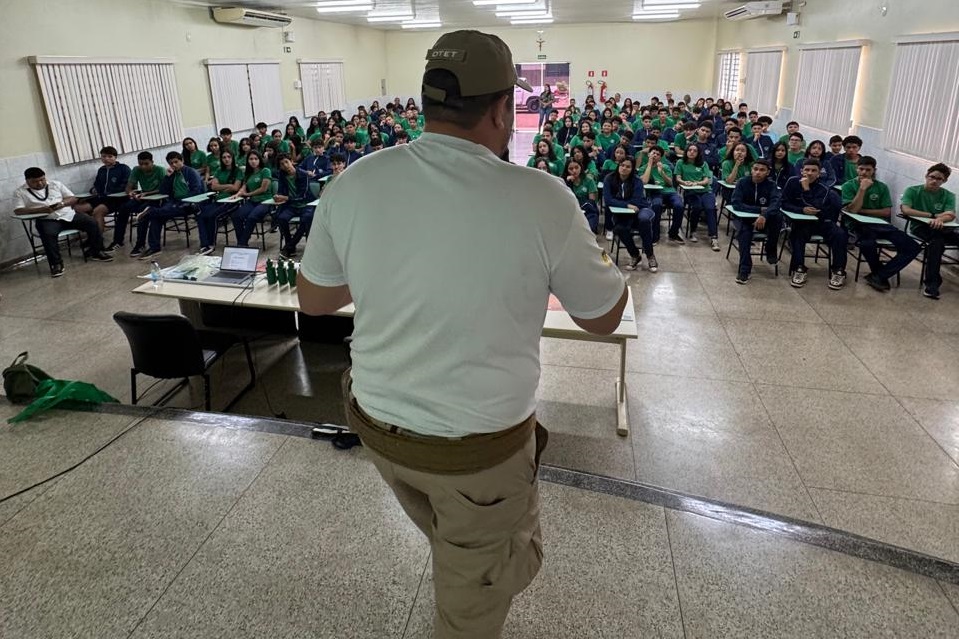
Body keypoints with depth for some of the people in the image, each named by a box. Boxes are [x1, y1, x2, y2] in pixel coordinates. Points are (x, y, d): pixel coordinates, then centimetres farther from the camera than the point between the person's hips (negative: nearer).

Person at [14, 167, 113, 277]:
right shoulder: (20, 192, 4)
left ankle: (95, 251, 0)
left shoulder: (56, 184, 13)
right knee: (48, 234, -36)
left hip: (69, 214, 3)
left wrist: (62, 203, -11)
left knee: (92, 223, -16)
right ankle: (56, 263, -24)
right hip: (47, 220, -3)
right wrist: (42, 209, -21)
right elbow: (18, 211, -8)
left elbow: (73, 198, 12)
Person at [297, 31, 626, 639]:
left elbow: (313, 300, 4)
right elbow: (605, 316, -6)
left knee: (458, 553, 35)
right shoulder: (541, 197, -22)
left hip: (378, 423, 5)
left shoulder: (354, 183, -11)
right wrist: (599, 260, 13)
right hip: (480, 445, -5)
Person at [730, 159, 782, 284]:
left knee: (778, 216, -28)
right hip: (743, 217, -2)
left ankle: (770, 250, -5)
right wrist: (760, 209, -27)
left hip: (764, 219, 2)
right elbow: (736, 204, -21)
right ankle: (744, 270, -28)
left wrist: (764, 215, -47)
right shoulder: (742, 182, -10)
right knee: (744, 232, -33)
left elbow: (775, 204, -26)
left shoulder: (771, 185, -8)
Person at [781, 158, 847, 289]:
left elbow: (817, 208, -23)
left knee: (840, 234, -25)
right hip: (800, 221, 0)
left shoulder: (823, 189, -10)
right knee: (797, 233, -35)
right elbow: (784, 204, -7)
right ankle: (799, 269, -28)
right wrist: (802, 210, -23)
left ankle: (838, 271, -16)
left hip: (821, 221, 1)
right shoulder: (793, 182, -5)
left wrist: (806, 189, -27)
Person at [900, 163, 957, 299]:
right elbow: (905, 210, -15)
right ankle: (932, 282, -34)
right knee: (938, 240, -35)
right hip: (919, 227, -3)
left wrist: (940, 219, -32)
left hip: (940, 228, 3)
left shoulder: (948, 195, 10)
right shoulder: (913, 191, 2)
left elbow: (951, 215, -7)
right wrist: (933, 215, -12)